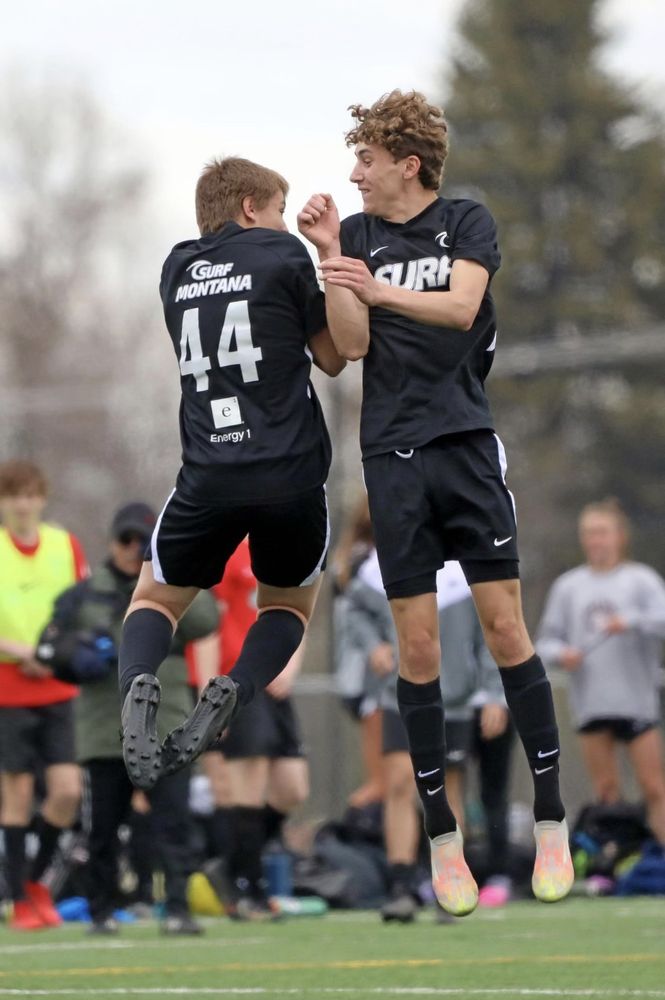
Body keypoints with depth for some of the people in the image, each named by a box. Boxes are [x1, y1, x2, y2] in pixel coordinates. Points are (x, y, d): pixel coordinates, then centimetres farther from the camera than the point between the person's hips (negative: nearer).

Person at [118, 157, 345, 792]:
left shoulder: (178, 270, 13)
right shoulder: (283, 254, 0)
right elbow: (333, 358, 8)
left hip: (208, 475, 2)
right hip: (292, 471, -2)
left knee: (155, 600, 21)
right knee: (289, 604, 23)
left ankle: (137, 686, -14)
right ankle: (231, 693, -8)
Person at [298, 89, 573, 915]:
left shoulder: (468, 223, 3)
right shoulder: (356, 233, 8)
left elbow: (462, 305, -15)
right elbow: (352, 345, -1)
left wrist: (382, 291, -30)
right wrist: (329, 257, -11)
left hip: (466, 444, -2)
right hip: (393, 456, 2)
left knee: (504, 626, -5)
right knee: (417, 645, 0)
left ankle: (550, 821, 2)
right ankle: (441, 834, 7)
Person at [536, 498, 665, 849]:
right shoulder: (567, 586, 10)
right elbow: (546, 640, 12)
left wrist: (631, 621, -28)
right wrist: (561, 653, -9)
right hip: (591, 702, 3)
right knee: (605, 792, 2)